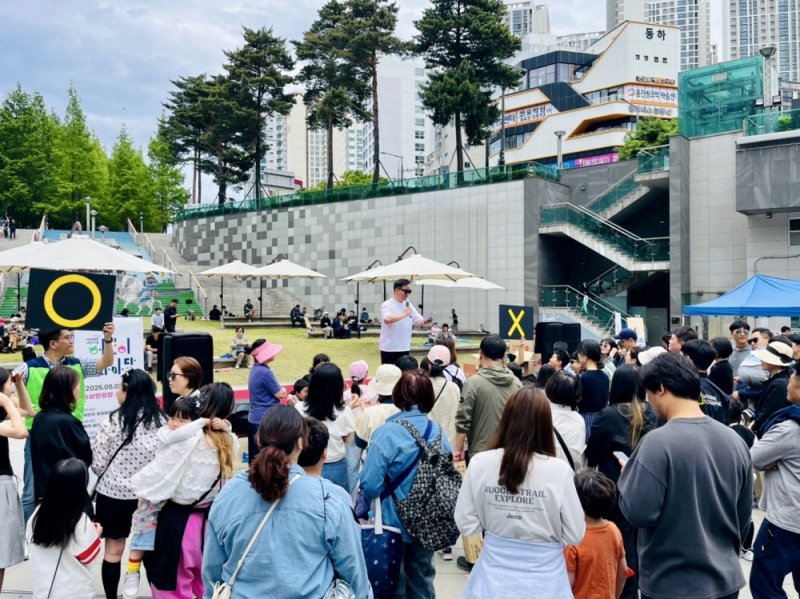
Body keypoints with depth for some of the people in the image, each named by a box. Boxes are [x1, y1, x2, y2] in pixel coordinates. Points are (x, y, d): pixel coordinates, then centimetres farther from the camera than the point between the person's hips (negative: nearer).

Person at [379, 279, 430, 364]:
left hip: (404, 348, 6)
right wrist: (404, 314, -22)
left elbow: (418, 321, 12)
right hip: (389, 348, -6)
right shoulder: (387, 305, -11)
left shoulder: (409, 305, 10)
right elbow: (387, 319, -31)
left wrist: (425, 321, -11)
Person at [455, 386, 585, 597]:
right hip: (543, 580, -1)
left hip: (494, 575, 2)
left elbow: (466, 525, -5)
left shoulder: (479, 463, -14)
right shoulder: (559, 470, -20)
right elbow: (574, 535, -11)